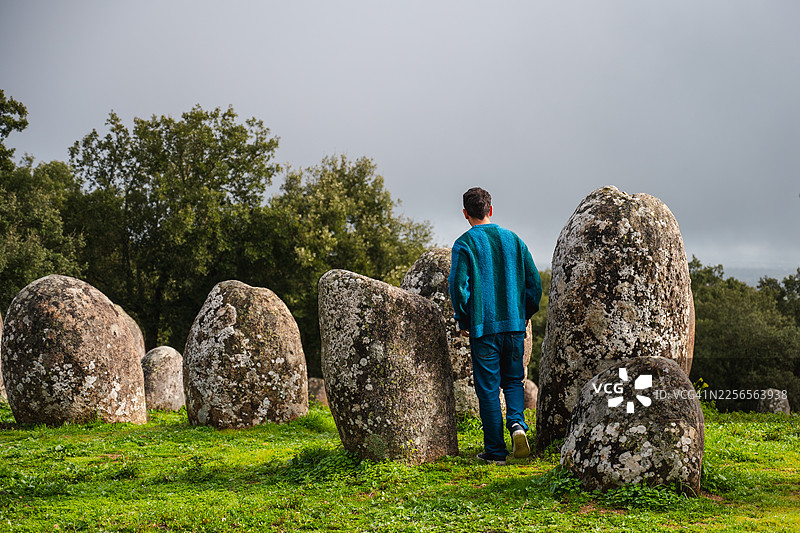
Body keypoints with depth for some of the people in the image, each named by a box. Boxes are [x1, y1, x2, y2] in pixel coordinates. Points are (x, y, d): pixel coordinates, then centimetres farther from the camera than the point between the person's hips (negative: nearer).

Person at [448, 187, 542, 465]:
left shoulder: (464, 244, -6)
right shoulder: (513, 239, 7)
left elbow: (458, 286, -13)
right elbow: (534, 282, 6)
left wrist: (463, 321, 0)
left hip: (483, 327, -3)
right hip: (514, 325, 3)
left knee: (488, 389, 3)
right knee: (513, 380, 18)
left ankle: (495, 450, 7)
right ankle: (517, 423, -7)